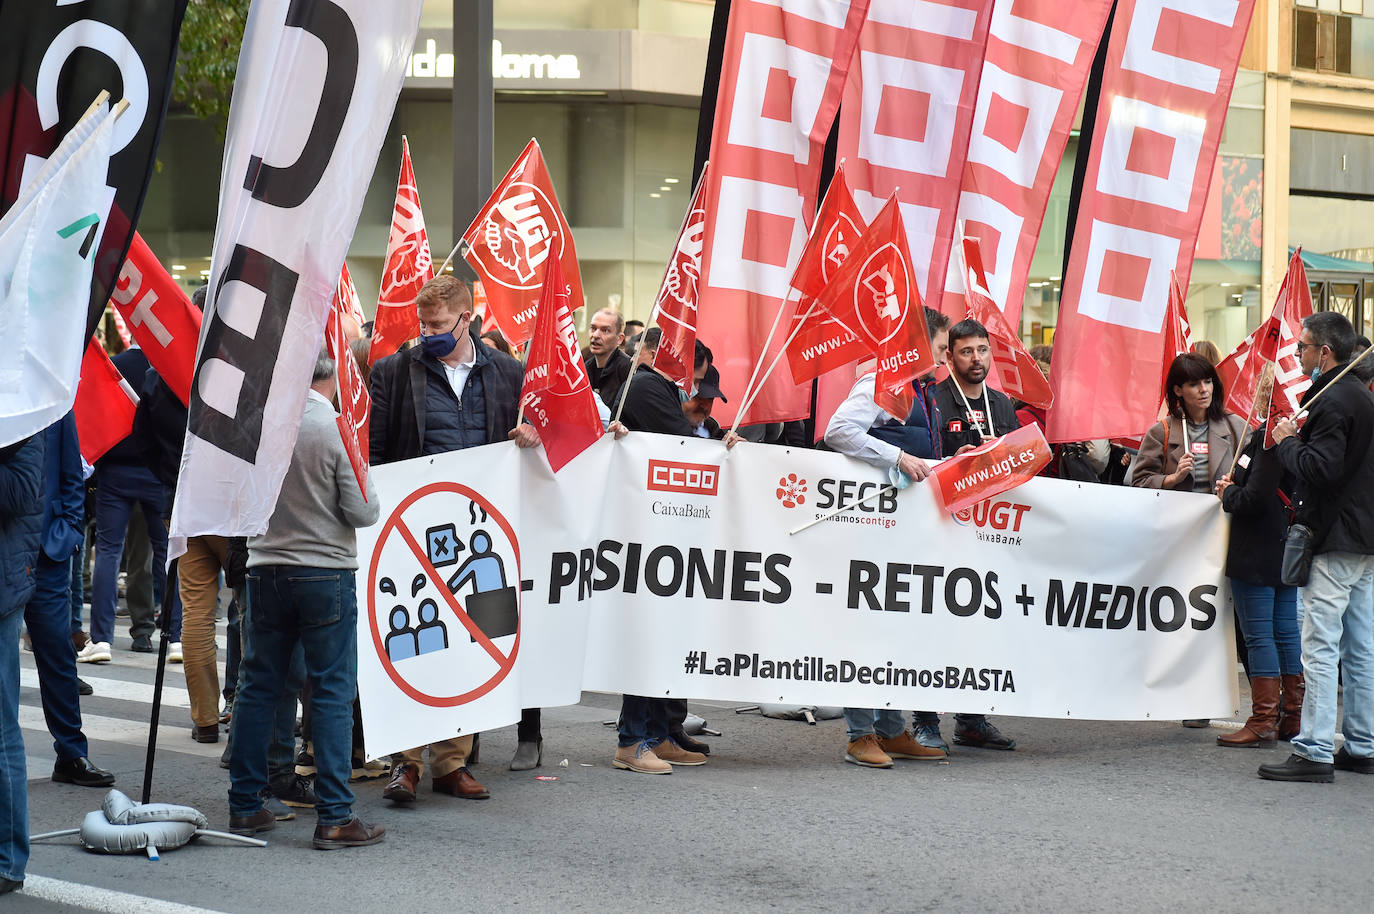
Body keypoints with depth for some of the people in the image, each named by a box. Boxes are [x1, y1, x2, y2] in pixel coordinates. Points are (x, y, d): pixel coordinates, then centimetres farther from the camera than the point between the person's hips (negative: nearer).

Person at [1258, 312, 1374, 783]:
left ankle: (1314, 752, -10)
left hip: (1333, 541, -10)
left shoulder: (1332, 400, -16)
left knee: (1320, 648, -9)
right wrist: (1298, 440, 16)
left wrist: (1287, 442, -10)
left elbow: (1321, 468, -24)